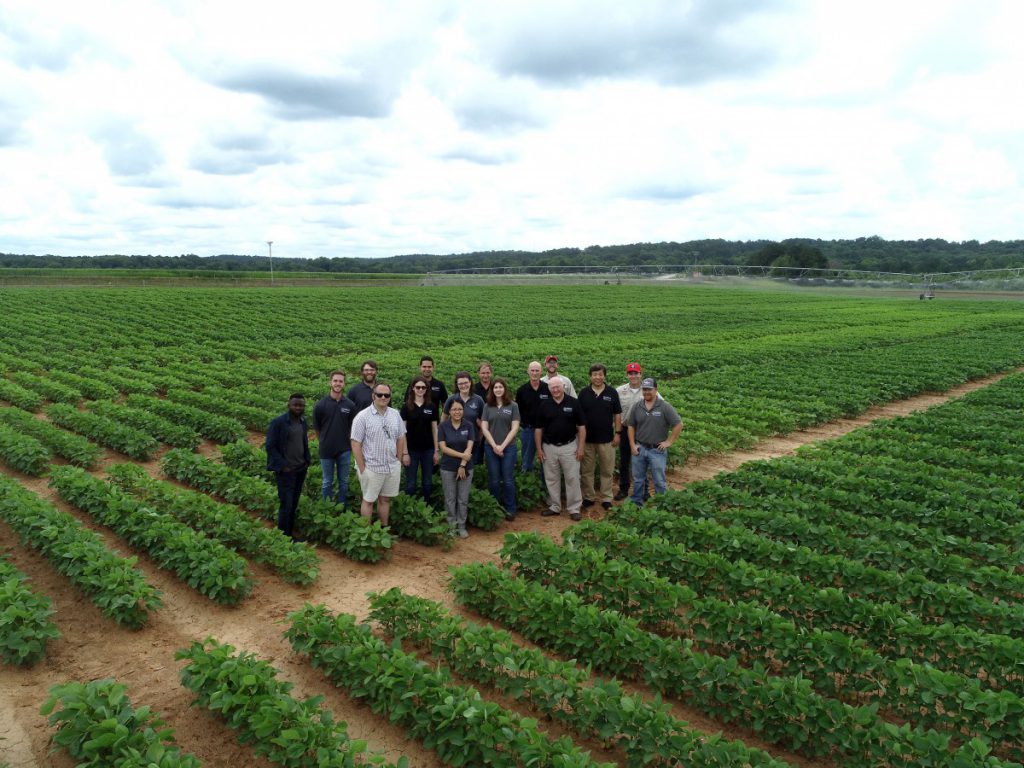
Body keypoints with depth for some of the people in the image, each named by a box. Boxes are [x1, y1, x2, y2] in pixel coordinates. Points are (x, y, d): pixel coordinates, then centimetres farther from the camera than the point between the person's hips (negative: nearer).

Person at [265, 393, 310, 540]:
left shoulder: (302, 421, 6)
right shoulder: (278, 422, -14)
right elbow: (270, 446, -12)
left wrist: (307, 460, 9)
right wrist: (282, 466, -14)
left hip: (301, 469, 6)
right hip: (286, 471, -6)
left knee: (294, 504, 12)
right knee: (286, 505, -3)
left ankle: (290, 534, 21)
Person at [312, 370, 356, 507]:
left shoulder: (350, 405, -6)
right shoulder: (320, 404, -9)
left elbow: (352, 427, 5)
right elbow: (316, 428, 2)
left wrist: (348, 442, 6)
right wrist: (325, 442, 8)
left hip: (344, 450, 1)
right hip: (326, 450, -1)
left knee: (344, 482, 13)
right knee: (327, 482, 11)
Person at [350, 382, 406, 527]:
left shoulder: (395, 414, 4)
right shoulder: (362, 416, -11)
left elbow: (401, 438, 13)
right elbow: (356, 444, -11)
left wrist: (398, 460, 9)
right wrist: (362, 469, -12)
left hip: (392, 467, 4)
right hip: (371, 468, -4)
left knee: (385, 499, 15)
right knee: (368, 500, 7)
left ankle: (384, 528, 27)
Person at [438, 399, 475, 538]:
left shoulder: (469, 425, -2)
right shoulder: (443, 426, -4)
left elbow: (469, 447, -6)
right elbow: (443, 448, -9)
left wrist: (462, 465, -13)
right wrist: (462, 455, -16)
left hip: (466, 467, 1)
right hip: (448, 468, 0)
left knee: (463, 499, 6)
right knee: (450, 499, 7)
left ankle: (462, 526, 18)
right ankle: (451, 526, 18)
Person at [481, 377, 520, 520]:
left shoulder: (513, 406, 0)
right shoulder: (487, 406, 6)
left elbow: (514, 428, -4)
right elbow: (484, 428, 2)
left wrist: (502, 445, -10)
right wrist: (494, 445, -8)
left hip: (508, 447, -2)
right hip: (491, 447, 2)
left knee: (508, 480, 1)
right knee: (494, 480, 6)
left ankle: (510, 509, 11)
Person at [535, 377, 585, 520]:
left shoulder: (573, 403, -5)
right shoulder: (545, 405, 1)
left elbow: (581, 427, -2)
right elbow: (538, 428, 5)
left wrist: (581, 447, -7)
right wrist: (539, 449, 1)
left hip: (569, 446, -2)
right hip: (549, 448, 2)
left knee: (572, 479, 1)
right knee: (551, 479, 10)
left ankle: (574, 509, 10)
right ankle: (554, 507, 23)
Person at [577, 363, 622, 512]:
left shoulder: (612, 393, 0)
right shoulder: (584, 393, 1)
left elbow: (617, 414, 4)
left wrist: (617, 433, -2)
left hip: (606, 439, -1)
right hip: (587, 438, 1)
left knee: (607, 471, 5)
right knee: (587, 470, 7)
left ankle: (606, 498, 15)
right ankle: (589, 497, 18)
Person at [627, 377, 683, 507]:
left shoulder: (664, 407, -9)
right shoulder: (637, 407, 3)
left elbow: (678, 425, -9)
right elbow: (631, 426, 10)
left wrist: (669, 442, -9)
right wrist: (632, 444, 2)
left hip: (657, 450, -3)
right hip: (639, 449, 3)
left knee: (659, 481, 4)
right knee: (638, 479, 13)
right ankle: (636, 503, 25)